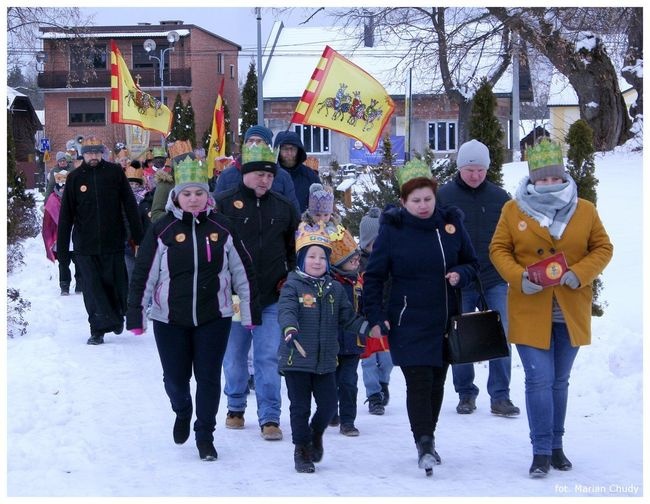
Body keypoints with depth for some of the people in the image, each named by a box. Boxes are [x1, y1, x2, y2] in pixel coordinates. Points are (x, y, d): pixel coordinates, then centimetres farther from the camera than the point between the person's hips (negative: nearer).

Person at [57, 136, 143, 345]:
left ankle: (117, 316, 31)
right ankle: (98, 329, 6)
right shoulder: (75, 177, 3)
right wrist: (62, 247, 1)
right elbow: (66, 214, 3)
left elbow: (130, 205, 2)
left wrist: (138, 236, -1)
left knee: (116, 284, 6)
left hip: (113, 242, 0)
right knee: (92, 288, 0)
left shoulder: (115, 172, 1)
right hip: (85, 245, 1)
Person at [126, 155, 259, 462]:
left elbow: (242, 272, 6)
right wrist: (135, 316, -5)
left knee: (209, 378, 1)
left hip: (213, 318, 0)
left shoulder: (222, 229, 0)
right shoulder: (162, 230, -4)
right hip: (170, 319, 0)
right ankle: (182, 413, 39)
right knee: (175, 378, 7)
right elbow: (143, 275, -3)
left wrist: (250, 312, 6)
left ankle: (205, 436, 16)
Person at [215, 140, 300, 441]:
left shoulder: (283, 207, 8)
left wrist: (290, 279, 10)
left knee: (269, 359, -4)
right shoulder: (224, 204, -2)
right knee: (234, 356, 11)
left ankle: (270, 417, 0)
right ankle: (236, 407, 30)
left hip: (272, 296, 1)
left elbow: (295, 247, 19)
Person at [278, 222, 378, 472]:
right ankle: (302, 448, 18)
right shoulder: (293, 285, -7)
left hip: (326, 360, 4)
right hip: (296, 358, -4)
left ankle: (316, 433, 34)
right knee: (300, 407, 3)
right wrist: (290, 328, -43)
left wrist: (366, 327, -4)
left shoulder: (335, 289, 9)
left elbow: (347, 316, 13)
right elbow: (286, 310, -23)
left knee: (328, 404, 4)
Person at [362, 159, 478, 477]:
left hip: (445, 322, 4)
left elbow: (471, 263, 14)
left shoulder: (451, 223, 3)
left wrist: (460, 274, -9)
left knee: (437, 383, 12)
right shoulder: (392, 230, -6)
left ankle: (428, 437, 27)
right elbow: (373, 277, 0)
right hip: (408, 324, -4)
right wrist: (376, 316, -9)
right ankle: (424, 444, -15)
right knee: (419, 382, -13)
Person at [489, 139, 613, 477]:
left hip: (571, 312, 2)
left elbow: (603, 248, 6)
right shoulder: (513, 210, 0)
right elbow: (499, 249, 4)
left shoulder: (585, 210, 2)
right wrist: (519, 277, -14)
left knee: (559, 380, 13)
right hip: (530, 311, -2)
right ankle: (541, 451, -2)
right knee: (539, 380, -7)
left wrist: (580, 273, -11)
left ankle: (556, 446, 24)